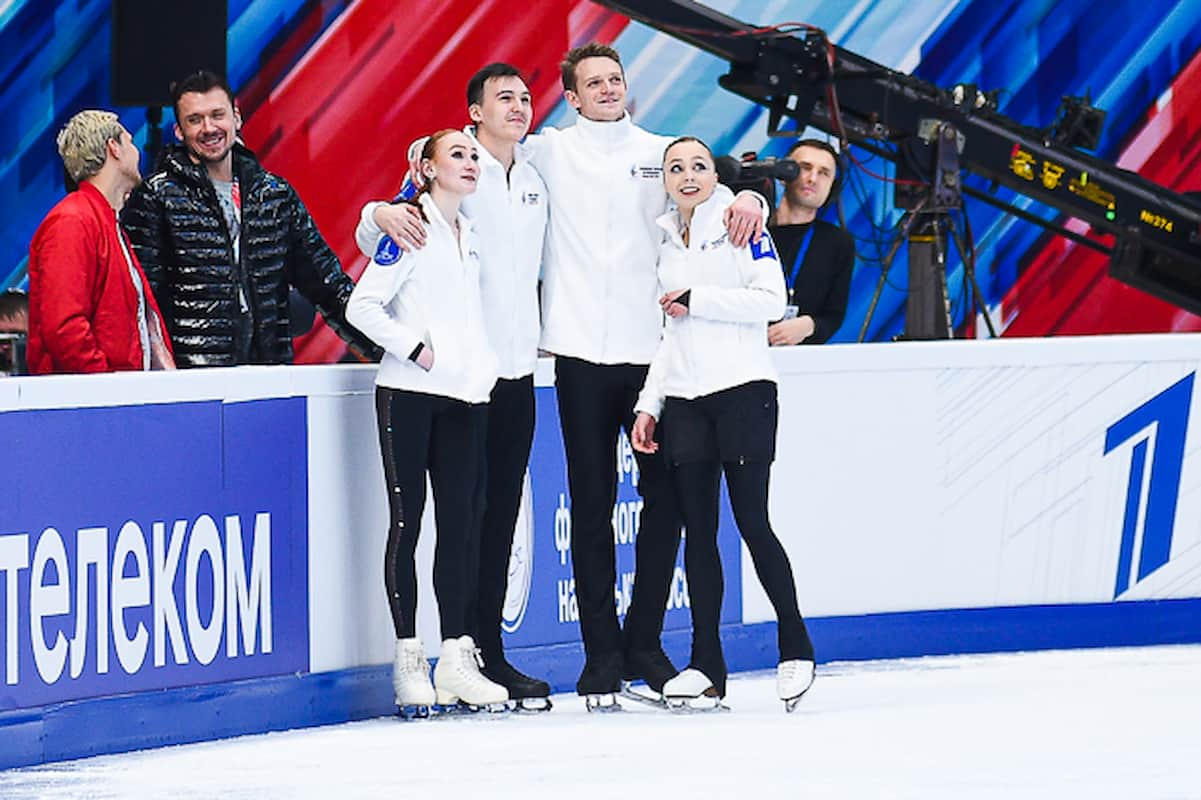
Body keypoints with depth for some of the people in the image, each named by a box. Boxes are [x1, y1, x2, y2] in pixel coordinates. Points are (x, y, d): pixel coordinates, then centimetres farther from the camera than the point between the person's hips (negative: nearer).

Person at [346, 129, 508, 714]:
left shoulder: (470, 238, 16)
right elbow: (362, 305, -11)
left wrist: (483, 365, 15)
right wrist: (416, 348, -13)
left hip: (464, 398, 7)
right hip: (409, 395, -7)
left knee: (462, 522, 3)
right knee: (407, 520, -4)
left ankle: (457, 659, 6)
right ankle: (408, 662, -2)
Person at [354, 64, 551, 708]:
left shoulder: (534, 179, 14)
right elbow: (375, 244, -7)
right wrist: (380, 214, -27)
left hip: (519, 367, 7)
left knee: (501, 515, 9)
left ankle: (486, 650, 14)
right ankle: (482, 658, -3)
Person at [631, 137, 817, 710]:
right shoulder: (666, 242, 16)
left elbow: (771, 300, -11)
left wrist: (696, 298, -10)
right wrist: (648, 405, 15)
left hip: (742, 389, -6)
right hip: (684, 400, 6)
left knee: (752, 522, -8)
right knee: (698, 529, 3)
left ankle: (795, 647, 4)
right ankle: (706, 667, 5)